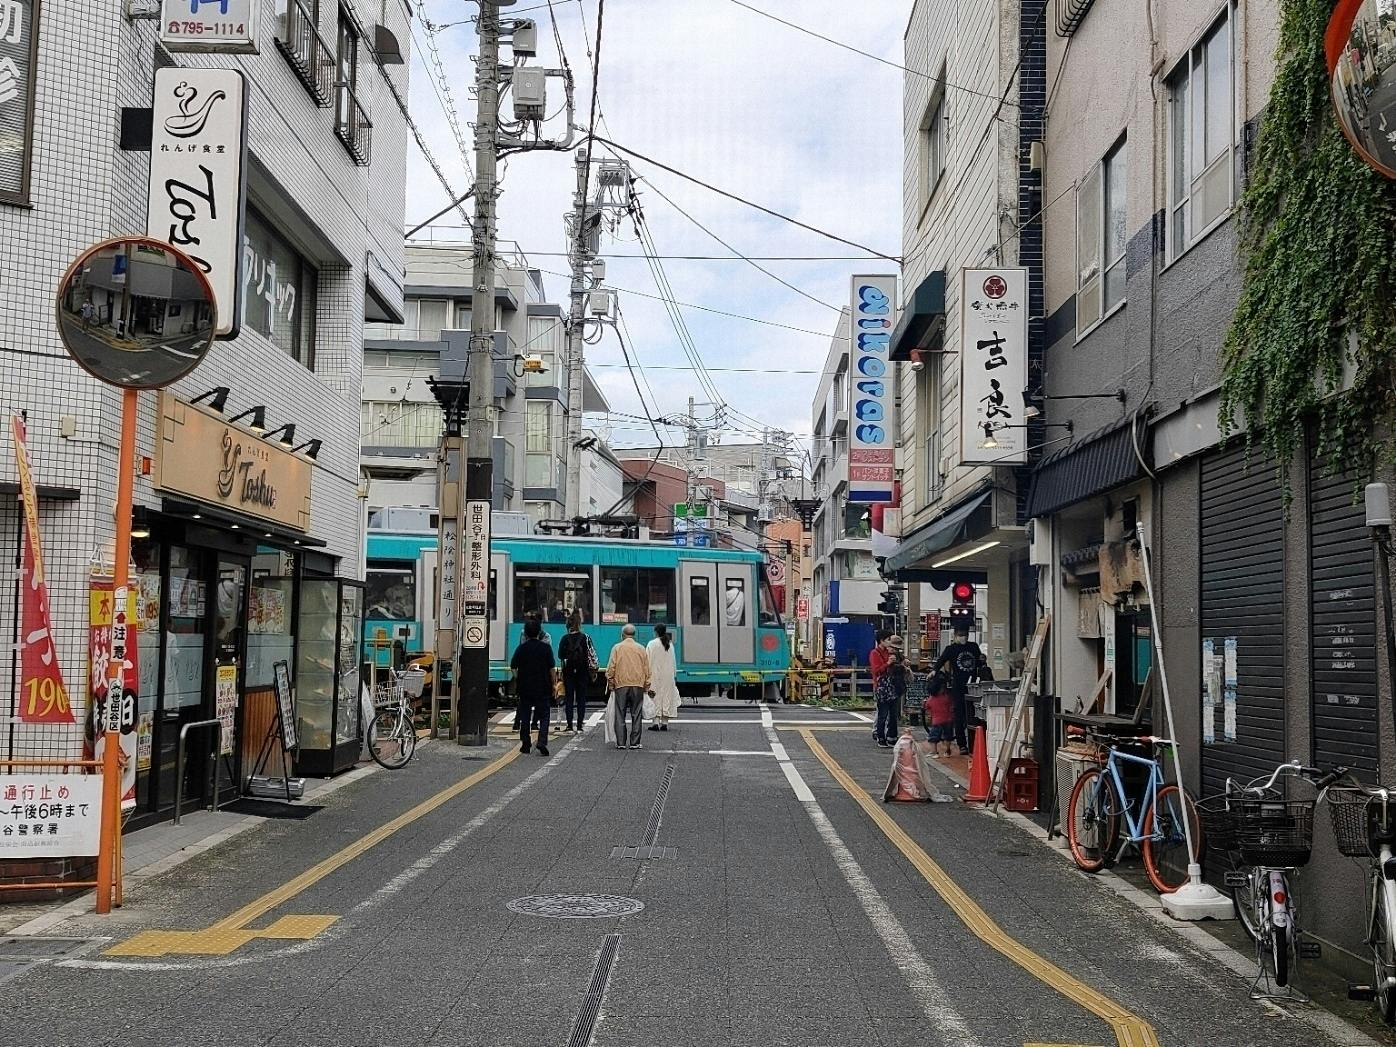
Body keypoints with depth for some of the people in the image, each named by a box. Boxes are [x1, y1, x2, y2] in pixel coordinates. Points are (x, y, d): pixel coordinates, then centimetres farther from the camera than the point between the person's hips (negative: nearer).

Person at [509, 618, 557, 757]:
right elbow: (552, 668, -6)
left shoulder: (521, 648, 0)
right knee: (543, 716, 3)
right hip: (543, 688, -2)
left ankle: (525, 744, 15)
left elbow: (513, 667, 3)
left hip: (525, 687, 2)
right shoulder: (546, 647, -5)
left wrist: (517, 681, 17)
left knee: (525, 716, 12)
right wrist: (553, 683, 3)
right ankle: (542, 742, -13)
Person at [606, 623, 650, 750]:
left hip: (621, 685, -1)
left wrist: (610, 683, 9)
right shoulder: (641, 649, 5)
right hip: (638, 685, 1)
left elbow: (611, 668, -1)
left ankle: (621, 743, 2)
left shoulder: (617, 648, 0)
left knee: (620, 716, 4)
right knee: (636, 715, 5)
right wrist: (646, 686, 16)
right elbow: (647, 669, 9)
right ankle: (634, 743, 3)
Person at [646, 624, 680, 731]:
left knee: (656, 698, 0)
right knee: (667, 695, 7)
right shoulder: (670, 644, 5)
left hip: (655, 675, -4)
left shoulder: (651, 644, -9)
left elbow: (648, 661, -9)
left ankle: (656, 721, -6)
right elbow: (674, 661, 9)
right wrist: (674, 675, 17)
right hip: (668, 675, 4)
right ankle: (665, 722, 7)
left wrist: (647, 675, -3)